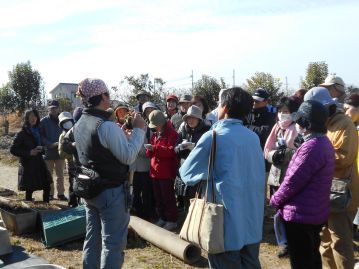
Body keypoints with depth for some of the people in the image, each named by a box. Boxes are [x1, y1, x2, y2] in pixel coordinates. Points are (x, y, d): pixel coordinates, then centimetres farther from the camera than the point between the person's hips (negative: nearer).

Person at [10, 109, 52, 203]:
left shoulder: (38, 131, 11)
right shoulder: (22, 134, -6)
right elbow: (13, 150, -9)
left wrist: (41, 149, -1)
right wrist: (29, 153, -17)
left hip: (39, 163, 6)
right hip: (28, 165, -6)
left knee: (47, 186, 4)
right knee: (29, 190, -1)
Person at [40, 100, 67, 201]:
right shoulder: (44, 121, -2)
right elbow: (41, 136, -4)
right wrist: (51, 144, -17)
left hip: (60, 152, 2)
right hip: (48, 152, -2)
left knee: (60, 174, 8)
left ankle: (61, 193, 16)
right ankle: (49, 193, 17)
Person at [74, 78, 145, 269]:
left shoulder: (79, 125, 6)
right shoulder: (107, 126, -21)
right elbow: (128, 156, -20)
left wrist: (121, 133, 13)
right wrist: (138, 129, -11)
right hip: (111, 192, -8)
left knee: (92, 238, 18)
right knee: (113, 242, 2)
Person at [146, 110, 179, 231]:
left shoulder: (172, 134, -8)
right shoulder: (155, 135, 16)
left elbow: (172, 151, -20)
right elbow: (150, 154, 18)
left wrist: (155, 148, -24)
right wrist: (149, 150, -6)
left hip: (167, 172, -8)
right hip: (155, 171, 8)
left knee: (168, 197, -1)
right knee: (158, 197, 13)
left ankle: (172, 220, 9)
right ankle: (162, 218, 26)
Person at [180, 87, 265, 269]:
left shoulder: (213, 137, -12)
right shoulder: (254, 138, 2)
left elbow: (187, 174, -4)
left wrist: (205, 172, 17)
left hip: (227, 220, -5)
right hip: (253, 218, 5)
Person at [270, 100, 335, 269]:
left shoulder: (311, 146, -25)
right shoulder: (323, 142, 7)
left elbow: (292, 181, -22)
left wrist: (275, 200, -7)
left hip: (301, 215, -9)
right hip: (315, 213, 9)